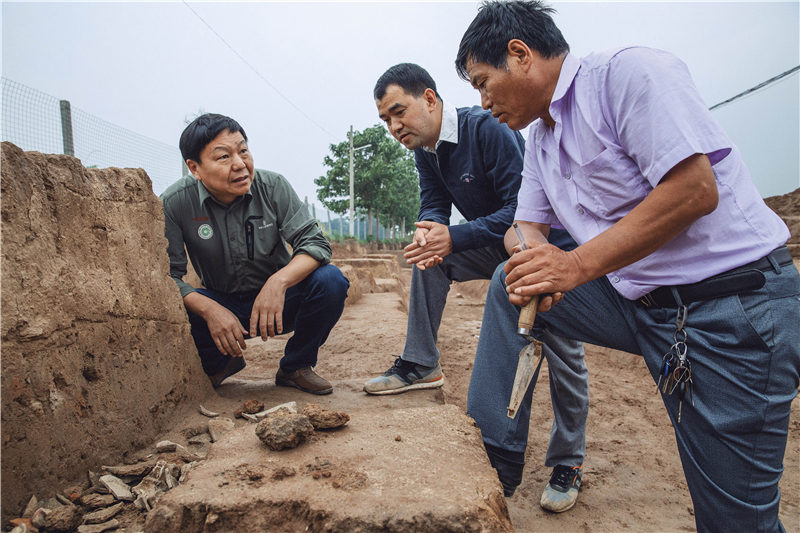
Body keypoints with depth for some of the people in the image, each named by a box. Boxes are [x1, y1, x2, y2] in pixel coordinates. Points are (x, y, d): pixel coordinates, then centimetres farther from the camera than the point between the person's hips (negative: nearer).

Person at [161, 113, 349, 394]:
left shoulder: (273, 186, -13)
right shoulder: (174, 203, -13)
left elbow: (314, 242, -17)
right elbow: (166, 274, -14)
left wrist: (279, 281, -37)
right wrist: (210, 310, -32)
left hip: (276, 299, 0)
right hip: (222, 305, 0)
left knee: (330, 281, -27)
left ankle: (296, 367, 0)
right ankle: (218, 364, 7)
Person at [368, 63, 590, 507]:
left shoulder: (488, 129, -26)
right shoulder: (426, 151, -1)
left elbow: (524, 207, -30)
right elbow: (433, 205, 1)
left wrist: (453, 238, -36)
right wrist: (430, 234, -24)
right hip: (501, 248, 7)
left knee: (563, 356, -9)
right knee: (428, 257, -8)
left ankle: (567, 463, 12)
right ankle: (421, 366, 0)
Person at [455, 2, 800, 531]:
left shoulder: (628, 71, -14)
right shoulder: (540, 137, 13)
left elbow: (695, 189, -23)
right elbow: (527, 226, 14)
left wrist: (576, 265, -22)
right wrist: (531, 256, -11)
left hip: (735, 303, -7)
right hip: (640, 302, 8)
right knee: (510, 284, -1)